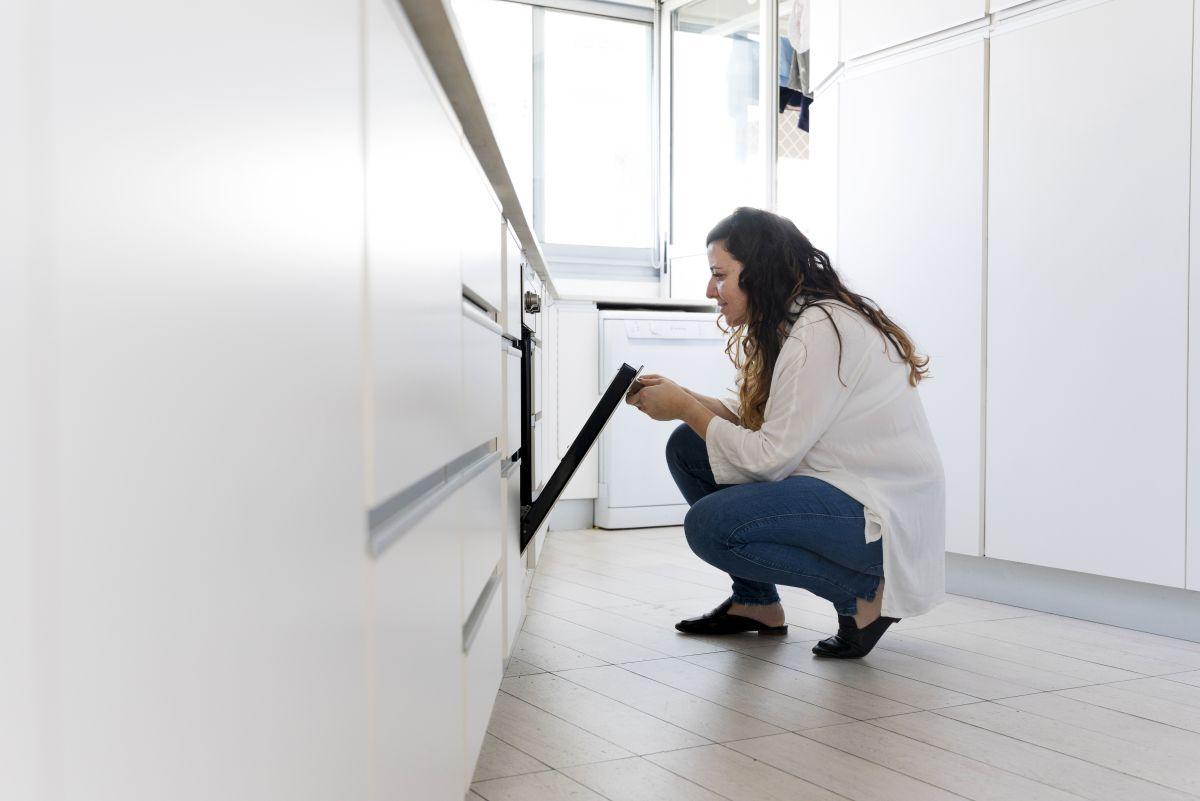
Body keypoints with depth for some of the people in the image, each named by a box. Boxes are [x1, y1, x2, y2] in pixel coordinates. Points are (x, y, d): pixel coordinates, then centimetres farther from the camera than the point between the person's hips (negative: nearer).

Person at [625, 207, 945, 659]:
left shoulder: (822, 330, -21)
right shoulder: (793, 323, 10)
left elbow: (770, 456, -22)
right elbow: (763, 421, 9)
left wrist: (684, 408, -12)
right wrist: (683, 398, -1)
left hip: (886, 515, -10)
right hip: (837, 484, 10)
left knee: (710, 525, -25)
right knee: (687, 447, 4)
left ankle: (863, 593, -8)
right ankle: (756, 603, 13)